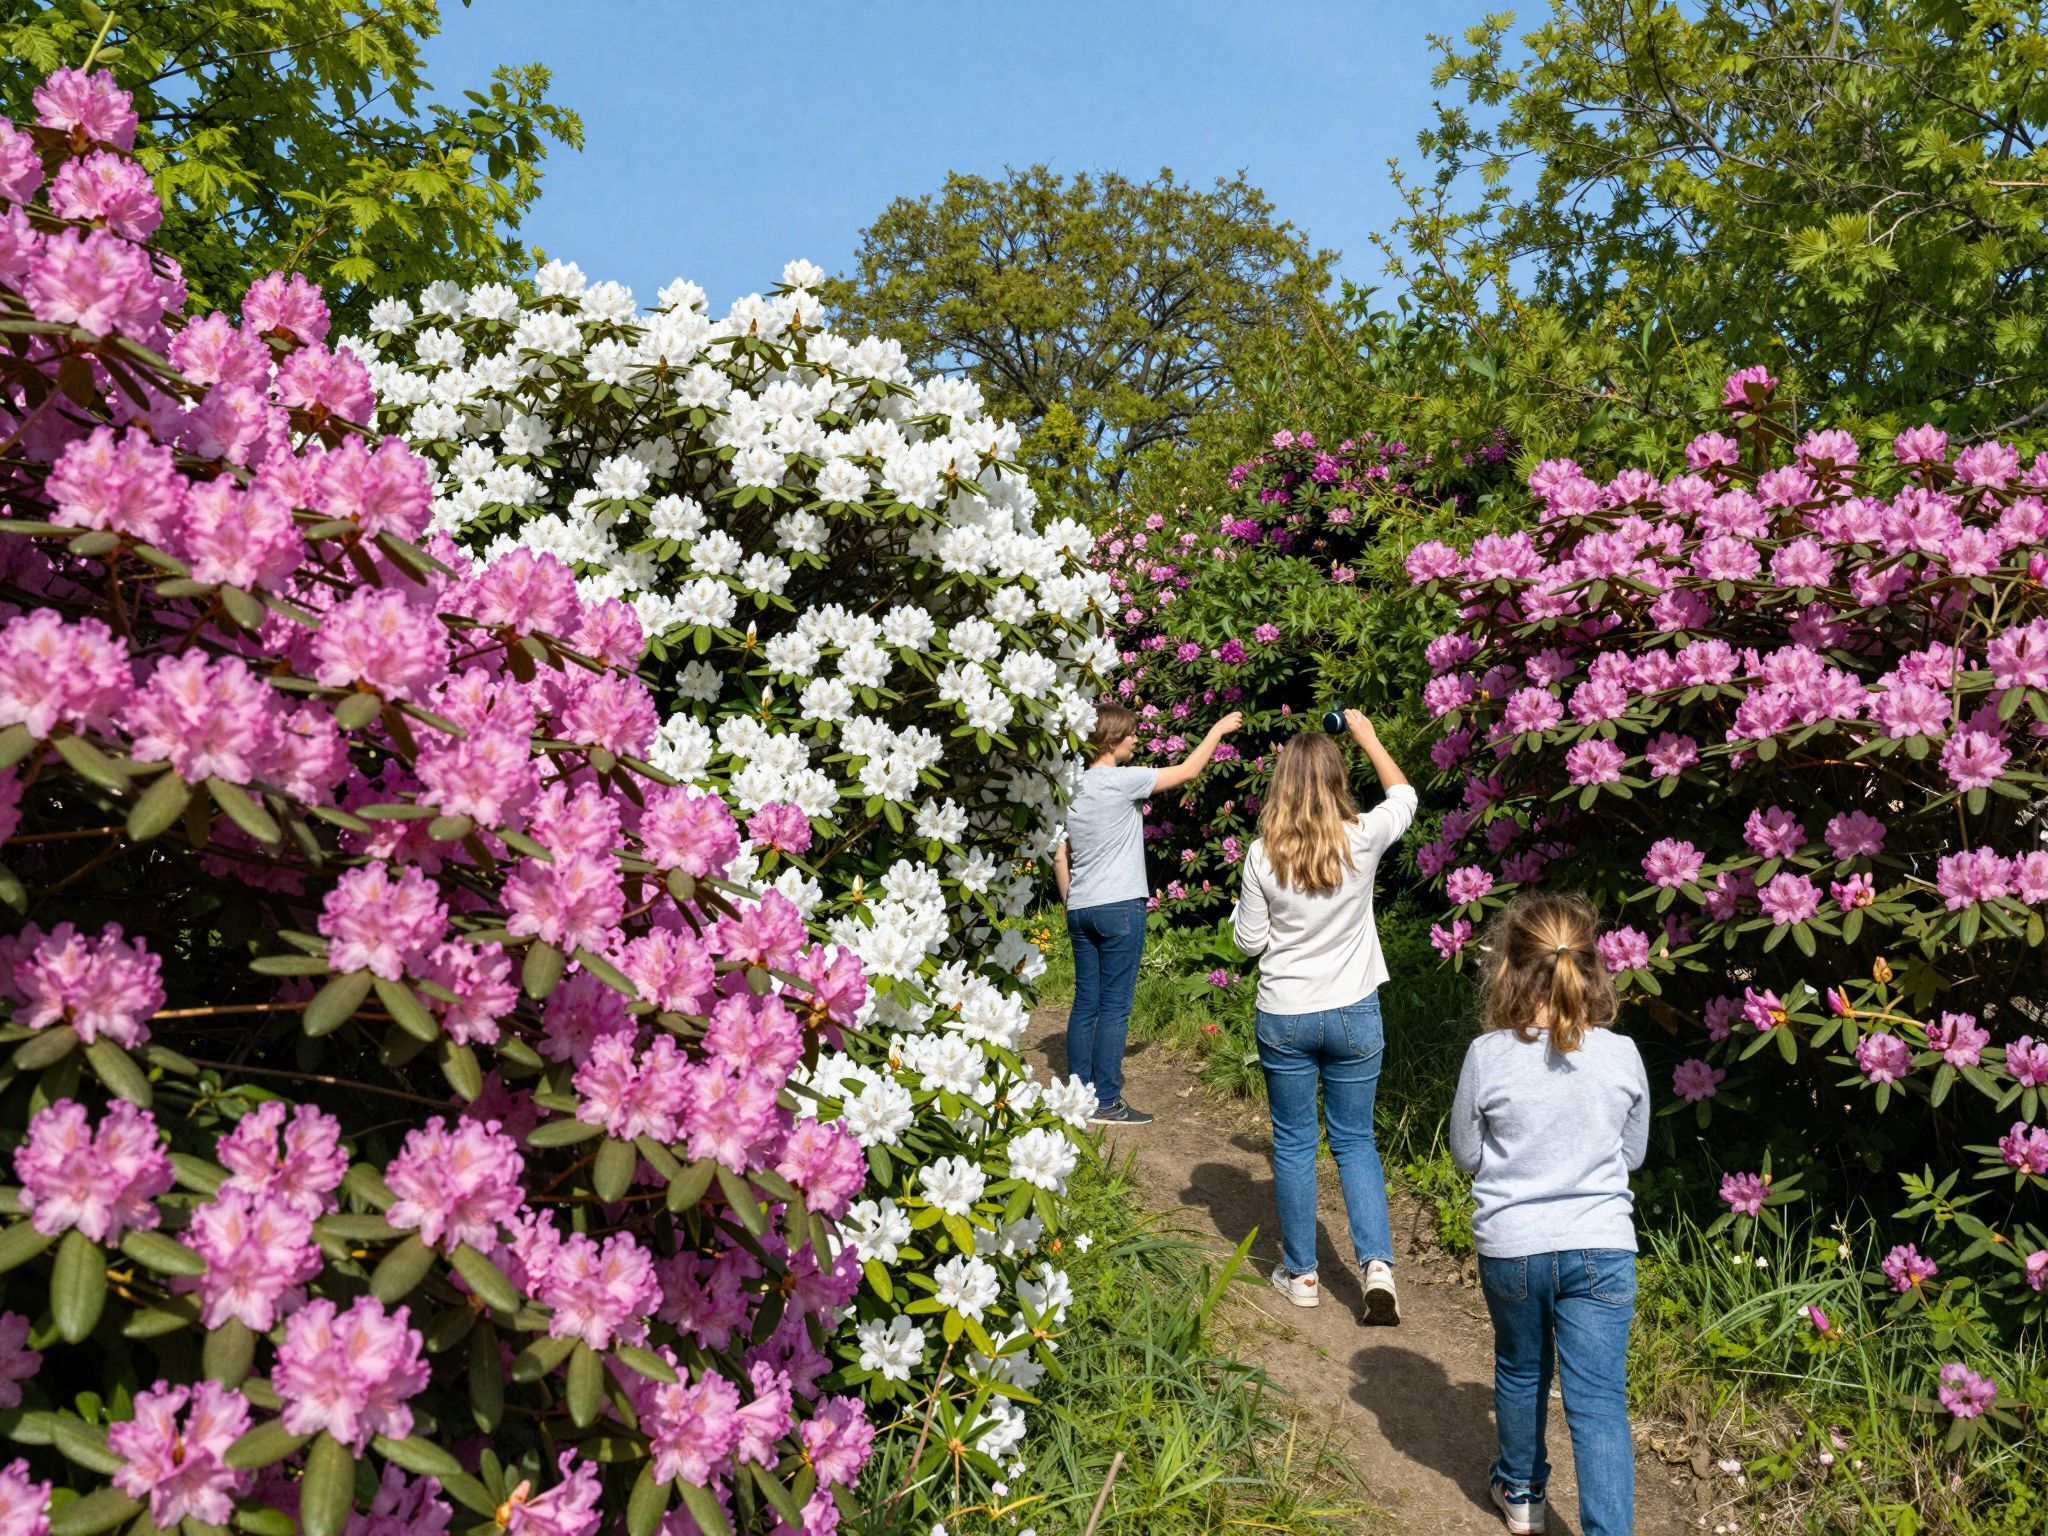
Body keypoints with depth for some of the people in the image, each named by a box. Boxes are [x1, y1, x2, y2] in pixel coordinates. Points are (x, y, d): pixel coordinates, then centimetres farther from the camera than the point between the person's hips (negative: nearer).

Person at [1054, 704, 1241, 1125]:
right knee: (1114, 1006, -2)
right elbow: (1188, 771, -3)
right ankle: (1106, 1102, 1)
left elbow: (1060, 857, 13)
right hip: (1120, 907, -7)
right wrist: (1219, 730, 10)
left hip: (1080, 910, 7)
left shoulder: (1071, 788, 10)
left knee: (1085, 1003, 10)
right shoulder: (1122, 781, -10)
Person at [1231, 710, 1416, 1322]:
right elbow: (1403, 794, 12)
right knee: (1355, 1141, 14)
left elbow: (1249, 941, -4)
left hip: (1284, 1016, -1)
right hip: (1353, 1014, 1)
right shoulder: (1363, 839, -10)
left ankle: (1300, 1273, 22)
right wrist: (1367, 735, 20)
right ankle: (1378, 1264, 2)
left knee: (1293, 1144, 12)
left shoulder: (1264, 855, -13)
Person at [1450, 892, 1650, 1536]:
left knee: (1520, 1374, 23)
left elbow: (1466, 1155, -2)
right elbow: (1632, 1152, 6)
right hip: (1601, 1247, 0)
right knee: (1599, 1403, 4)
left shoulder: (1487, 1056, -15)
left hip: (1509, 1247, 0)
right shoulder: (1622, 1055, -9)